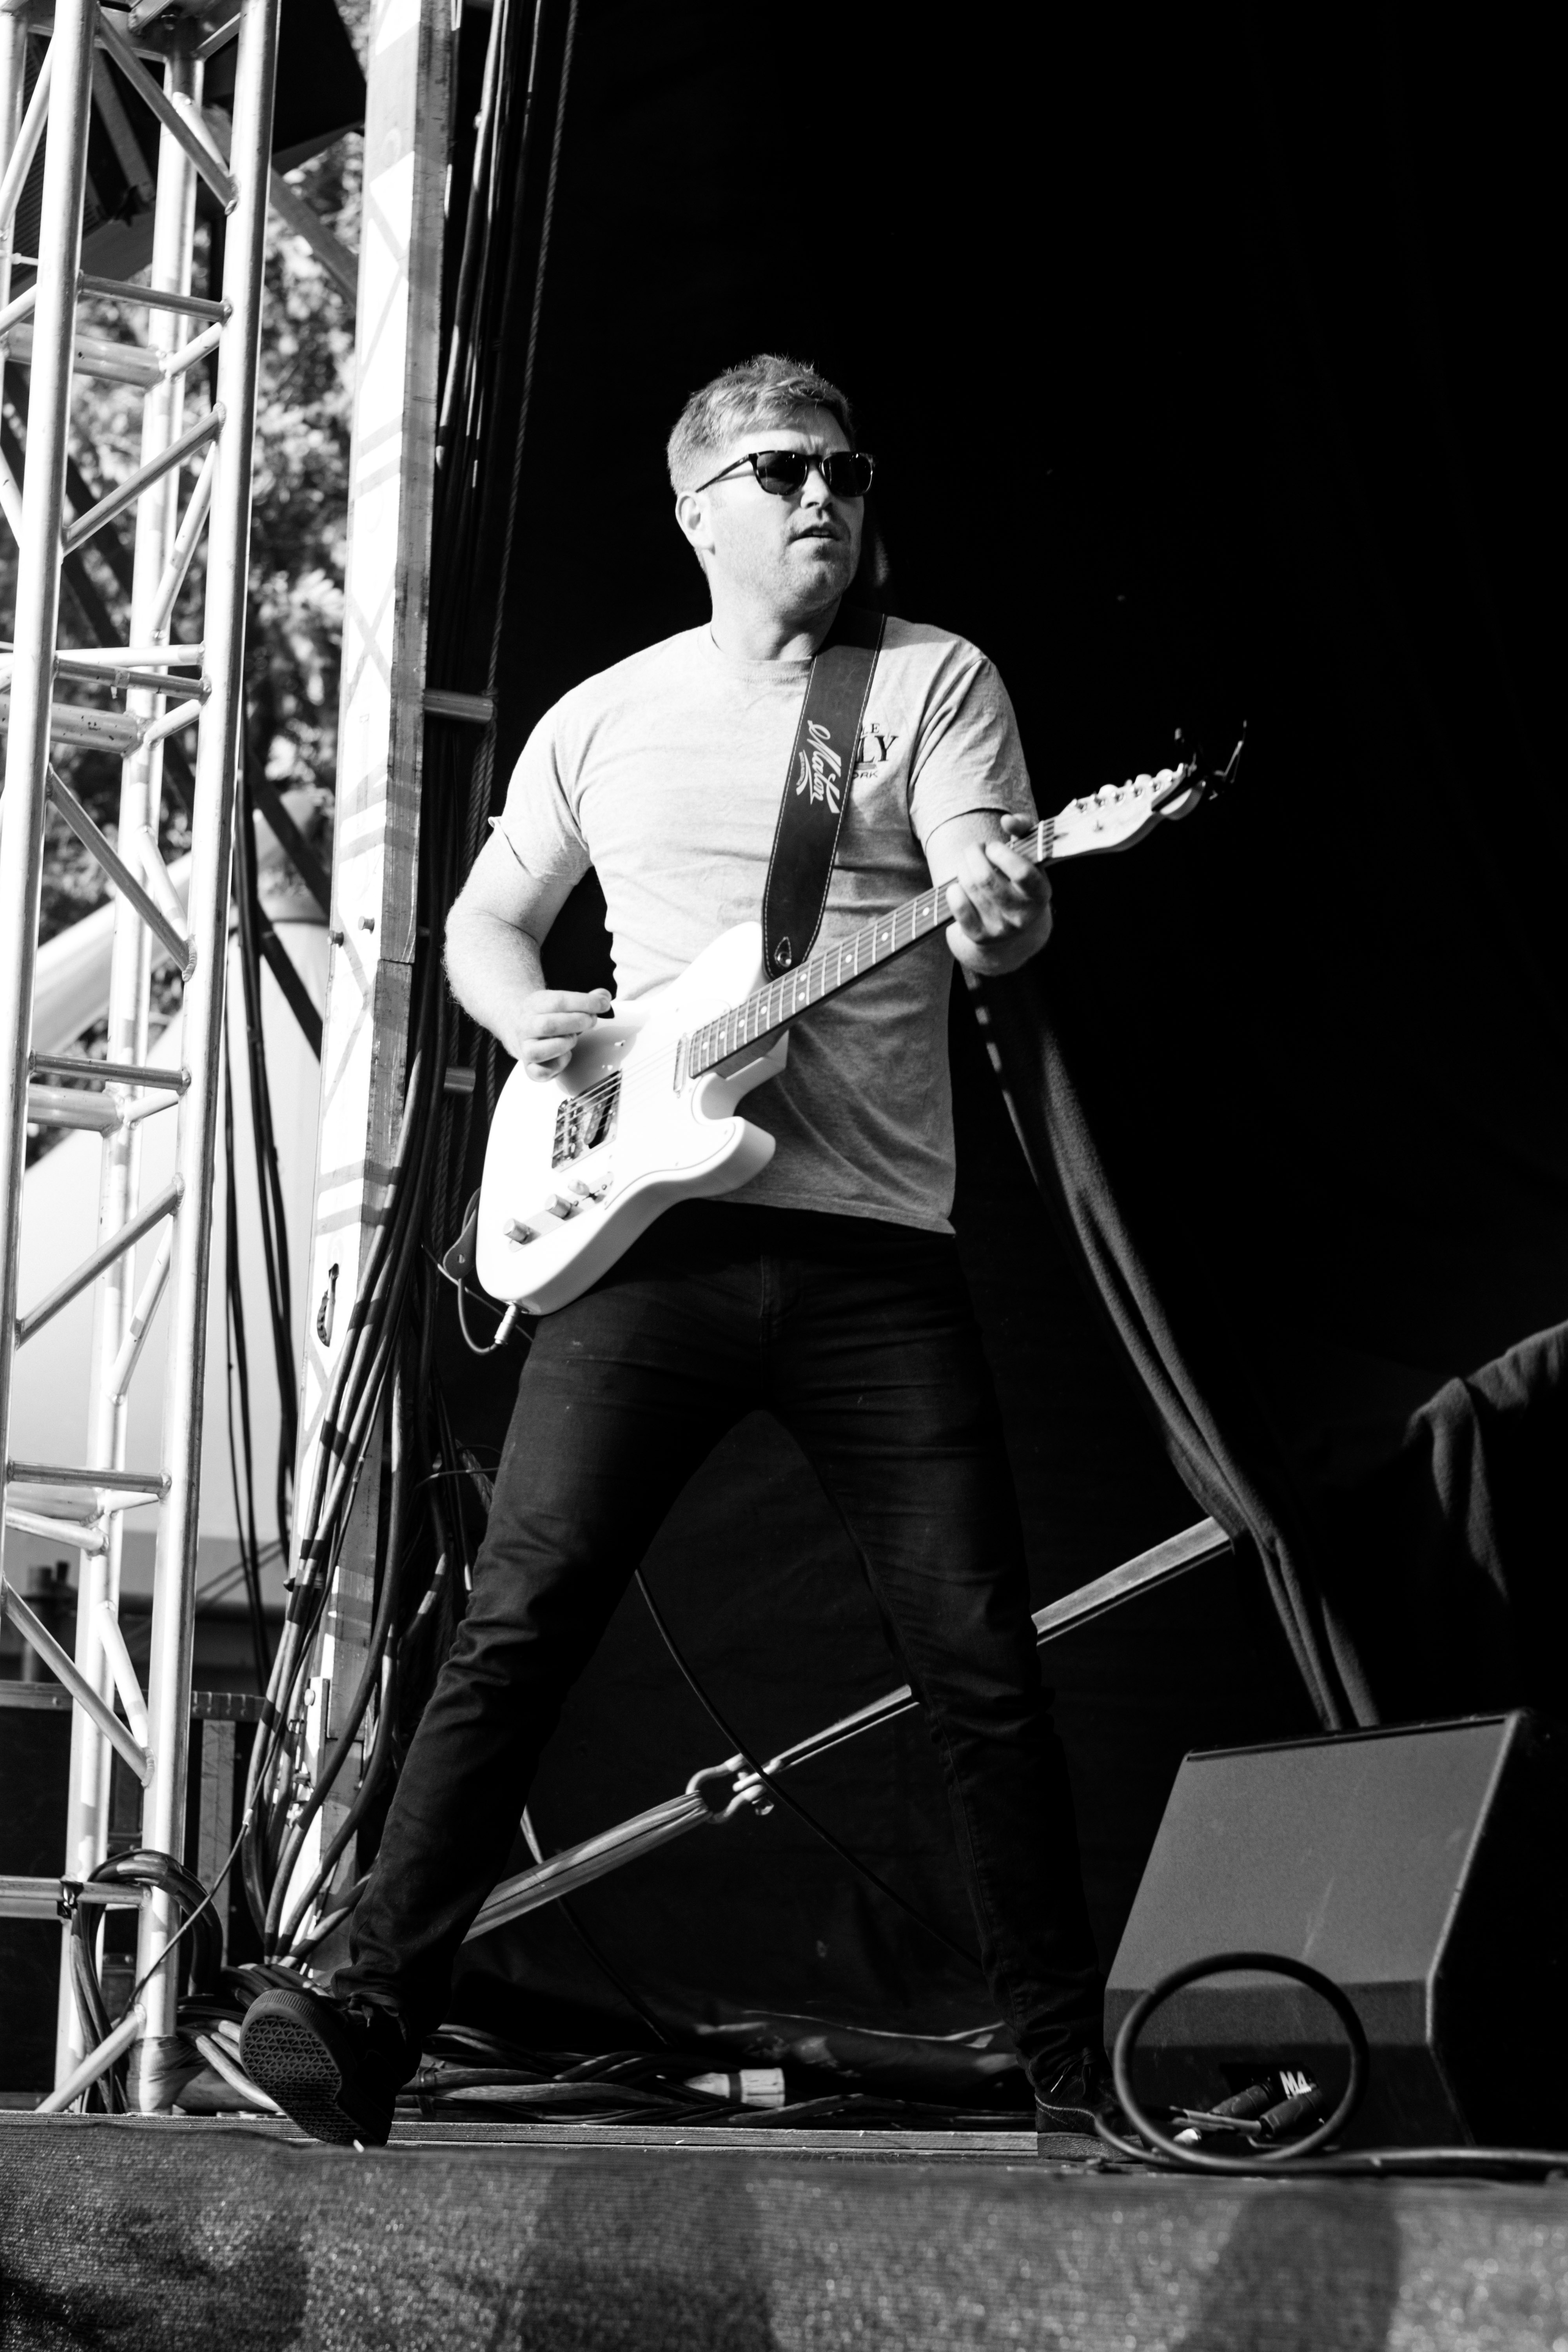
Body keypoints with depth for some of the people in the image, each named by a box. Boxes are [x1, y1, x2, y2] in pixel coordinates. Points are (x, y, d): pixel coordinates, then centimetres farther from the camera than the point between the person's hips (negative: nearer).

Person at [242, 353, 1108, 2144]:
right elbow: (482, 918, 25)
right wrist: (524, 1011, 2)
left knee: (981, 1665, -1)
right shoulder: (602, 717, 16)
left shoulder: (934, 681, 8)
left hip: (872, 1243, -1)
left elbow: (998, 895, -6)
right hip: (644, 1232, 1)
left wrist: (993, 918, -31)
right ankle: (366, 2025, -2)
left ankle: (1072, 2071, 12)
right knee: (514, 1629, -6)